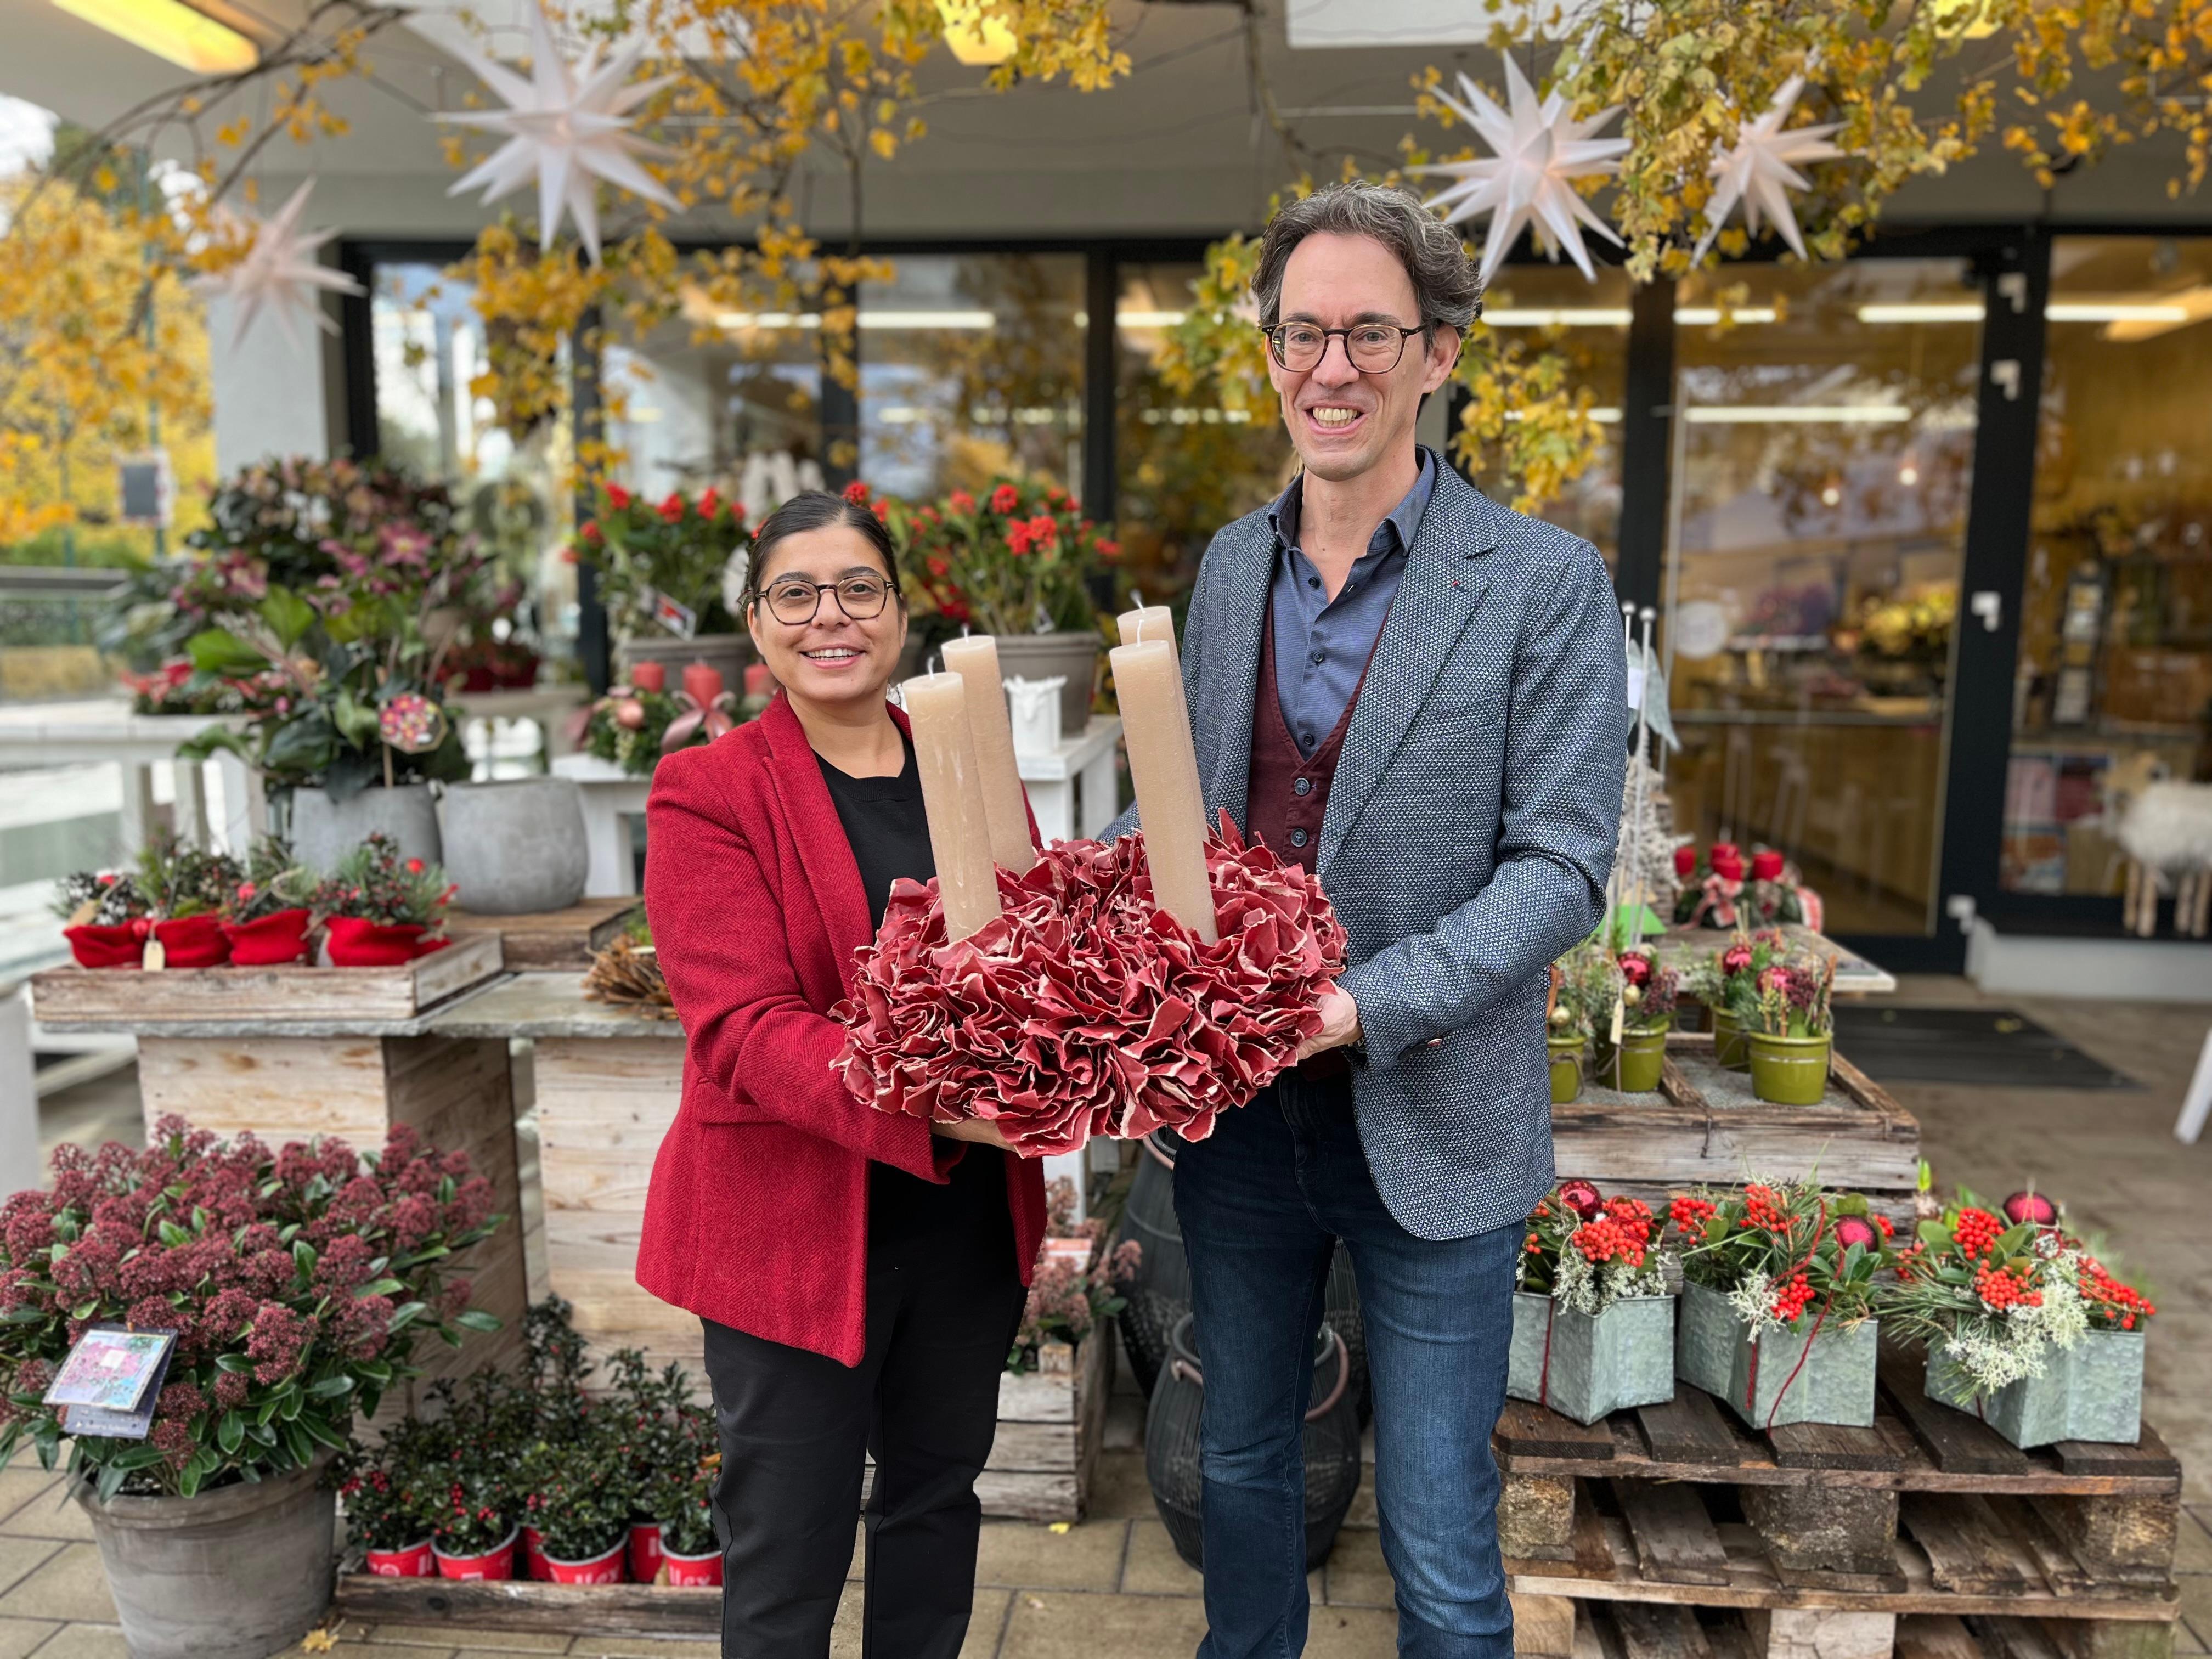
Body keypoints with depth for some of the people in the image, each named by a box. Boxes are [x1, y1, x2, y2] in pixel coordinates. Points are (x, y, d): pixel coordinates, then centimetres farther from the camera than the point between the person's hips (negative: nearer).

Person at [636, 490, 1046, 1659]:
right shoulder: (706, 793, -8)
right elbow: (743, 1029, -18)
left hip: (971, 1213, 5)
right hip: (794, 1222, -4)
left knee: (937, 1492, 22)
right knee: (788, 1551, 10)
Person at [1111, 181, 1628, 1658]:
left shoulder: (1545, 582, -10)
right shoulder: (1230, 566, 6)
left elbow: (1561, 867, -13)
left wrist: (1365, 1005, -23)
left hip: (1427, 1129, -4)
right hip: (1235, 1108, 5)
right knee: (1240, 1466, 24)